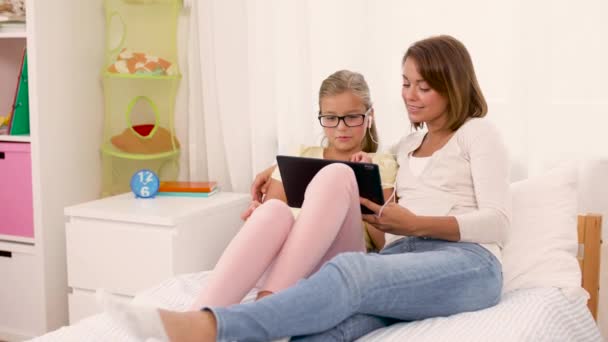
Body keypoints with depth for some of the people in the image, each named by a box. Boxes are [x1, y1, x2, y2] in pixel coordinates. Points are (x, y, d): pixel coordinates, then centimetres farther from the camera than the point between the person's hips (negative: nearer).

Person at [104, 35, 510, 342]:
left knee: (351, 271, -40)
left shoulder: (479, 132, 12)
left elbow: (497, 222, -1)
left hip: (466, 265, -5)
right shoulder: (407, 146, 32)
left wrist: (415, 224, -13)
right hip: (401, 260, 5)